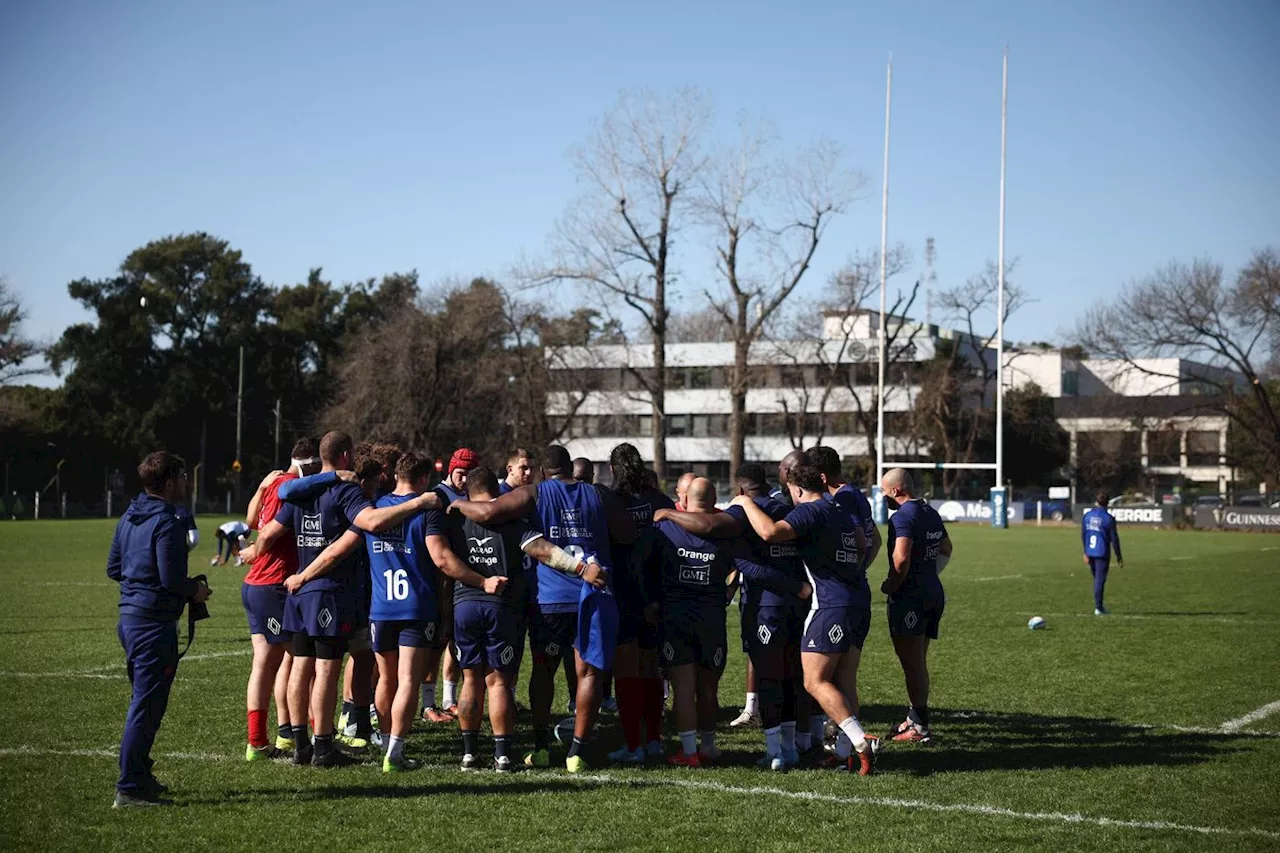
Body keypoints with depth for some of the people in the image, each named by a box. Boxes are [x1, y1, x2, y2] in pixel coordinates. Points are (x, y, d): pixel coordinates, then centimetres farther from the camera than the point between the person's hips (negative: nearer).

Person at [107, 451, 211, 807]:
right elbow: (172, 579, -21)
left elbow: (113, 569, 17)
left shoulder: (128, 518, 12)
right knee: (147, 704, -6)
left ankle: (139, 774, 30)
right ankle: (130, 788, -4)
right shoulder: (167, 524, -16)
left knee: (143, 701, 21)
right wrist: (195, 590, -3)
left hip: (129, 616, 10)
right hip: (155, 622, -10)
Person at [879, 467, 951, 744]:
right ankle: (915, 719, 24)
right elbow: (946, 550, 28)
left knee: (912, 663, -4)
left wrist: (890, 586, -13)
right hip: (933, 593, 9)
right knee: (919, 662, 16)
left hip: (909, 596, -9)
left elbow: (901, 559, -27)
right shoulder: (931, 514, 14)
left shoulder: (903, 516, -16)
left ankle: (919, 727, -2)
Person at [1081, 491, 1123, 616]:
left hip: (1090, 553, 5)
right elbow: (1114, 538, -6)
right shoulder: (1108, 518, -10)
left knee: (1096, 579, 17)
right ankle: (1098, 608, -3)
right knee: (1100, 580, -2)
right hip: (1102, 553, -5)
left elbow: (1083, 535, 9)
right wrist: (1118, 556, 2)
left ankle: (1098, 605, 21)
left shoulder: (1086, 516, 4)